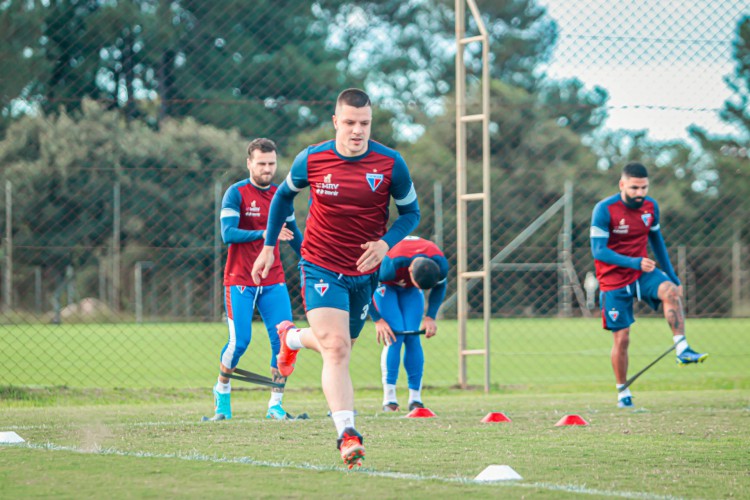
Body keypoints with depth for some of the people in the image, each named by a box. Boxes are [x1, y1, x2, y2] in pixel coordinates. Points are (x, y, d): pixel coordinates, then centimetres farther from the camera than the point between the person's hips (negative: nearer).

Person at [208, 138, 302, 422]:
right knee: (239, 341, -10)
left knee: (283, 340, -9)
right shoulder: (236, 194, -7)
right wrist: (264, 233, -30)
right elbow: (228, 234, -19)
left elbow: (293, 235, 23)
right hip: (240, 280, -4)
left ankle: (276, 404, 1)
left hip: (273, 282, 4)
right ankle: (222, 390, 17)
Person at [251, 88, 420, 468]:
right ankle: (347, 434, -25)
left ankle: (292, 337, 53)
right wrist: (269, 246, 10)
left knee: (339, 345, 19)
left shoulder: (391, 163, -10)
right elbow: (284, 195, 10)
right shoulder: (311, 160, -10)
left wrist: (386, 243, -17)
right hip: (321, 268, -3)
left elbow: (410, 212, 2)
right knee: (336, 348, -20)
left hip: (365, 271, 3)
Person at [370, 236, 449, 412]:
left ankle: (415, 398, -7)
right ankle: (389, 399, -18)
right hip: (386, 285, -4)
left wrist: (430, 317, -10)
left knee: (412, 337, -11)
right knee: (395, 335, -19)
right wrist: (377, 320, -24)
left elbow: (439, 287, -5)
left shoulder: (441, 265, -30)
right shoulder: (390, 265, -43)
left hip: (409, 287, 4)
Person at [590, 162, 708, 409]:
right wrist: (634, 263, -33)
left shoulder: (651, 206, -1)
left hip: (643, 272, 3)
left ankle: (682, 349, -32)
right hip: (614, 280, -3)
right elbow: (598, 251, -22)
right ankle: (622, 391, 17)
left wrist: (673, 277, 17)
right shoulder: (604, 210, -16)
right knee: (622, 338, -1)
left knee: (671, 292, -29)